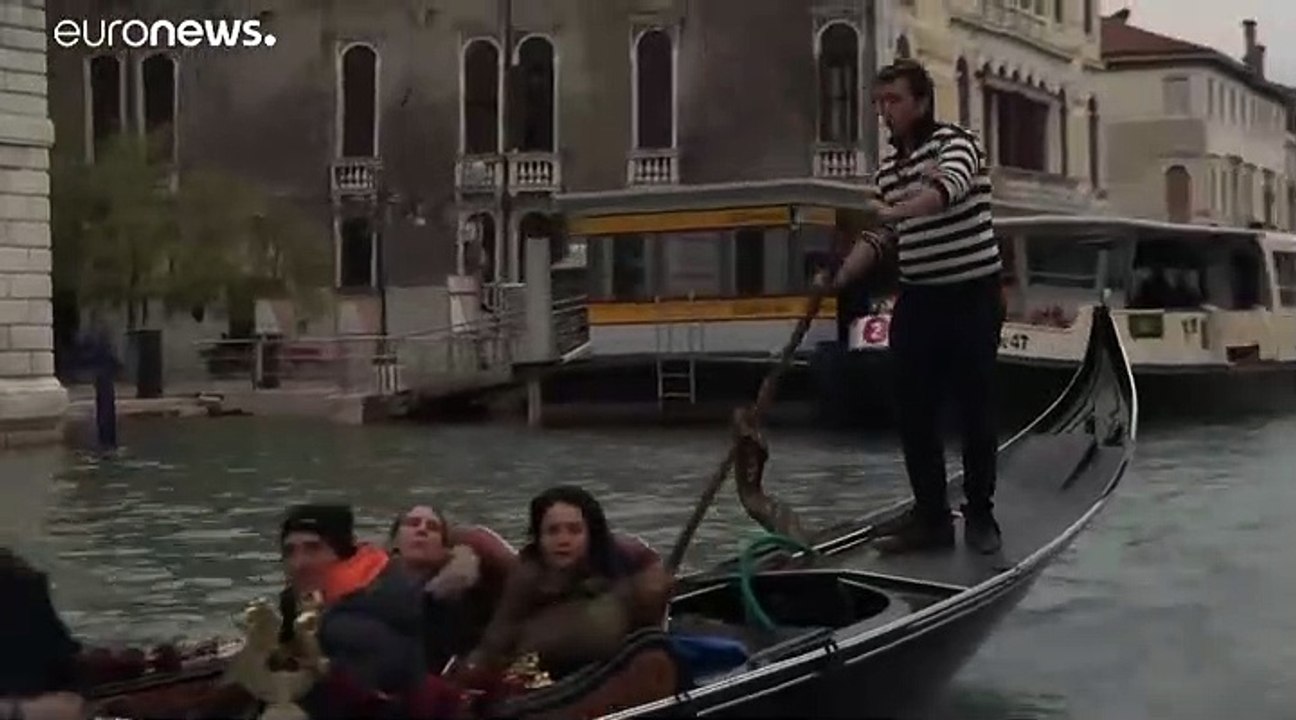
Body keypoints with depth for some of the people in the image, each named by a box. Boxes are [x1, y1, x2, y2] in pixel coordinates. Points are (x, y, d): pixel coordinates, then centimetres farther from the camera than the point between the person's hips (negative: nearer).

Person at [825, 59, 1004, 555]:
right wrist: (839, 277, 2)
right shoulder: (888, 169, 12)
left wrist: (896, 211, -49)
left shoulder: (955, 142, -9)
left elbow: (949, 185, -31)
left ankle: (980, 516, 14)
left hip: (972, 295, -6)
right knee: (914, 411, 4)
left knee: (975, 409, 2)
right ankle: (930, 515, 13)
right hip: (917, 299, 6)